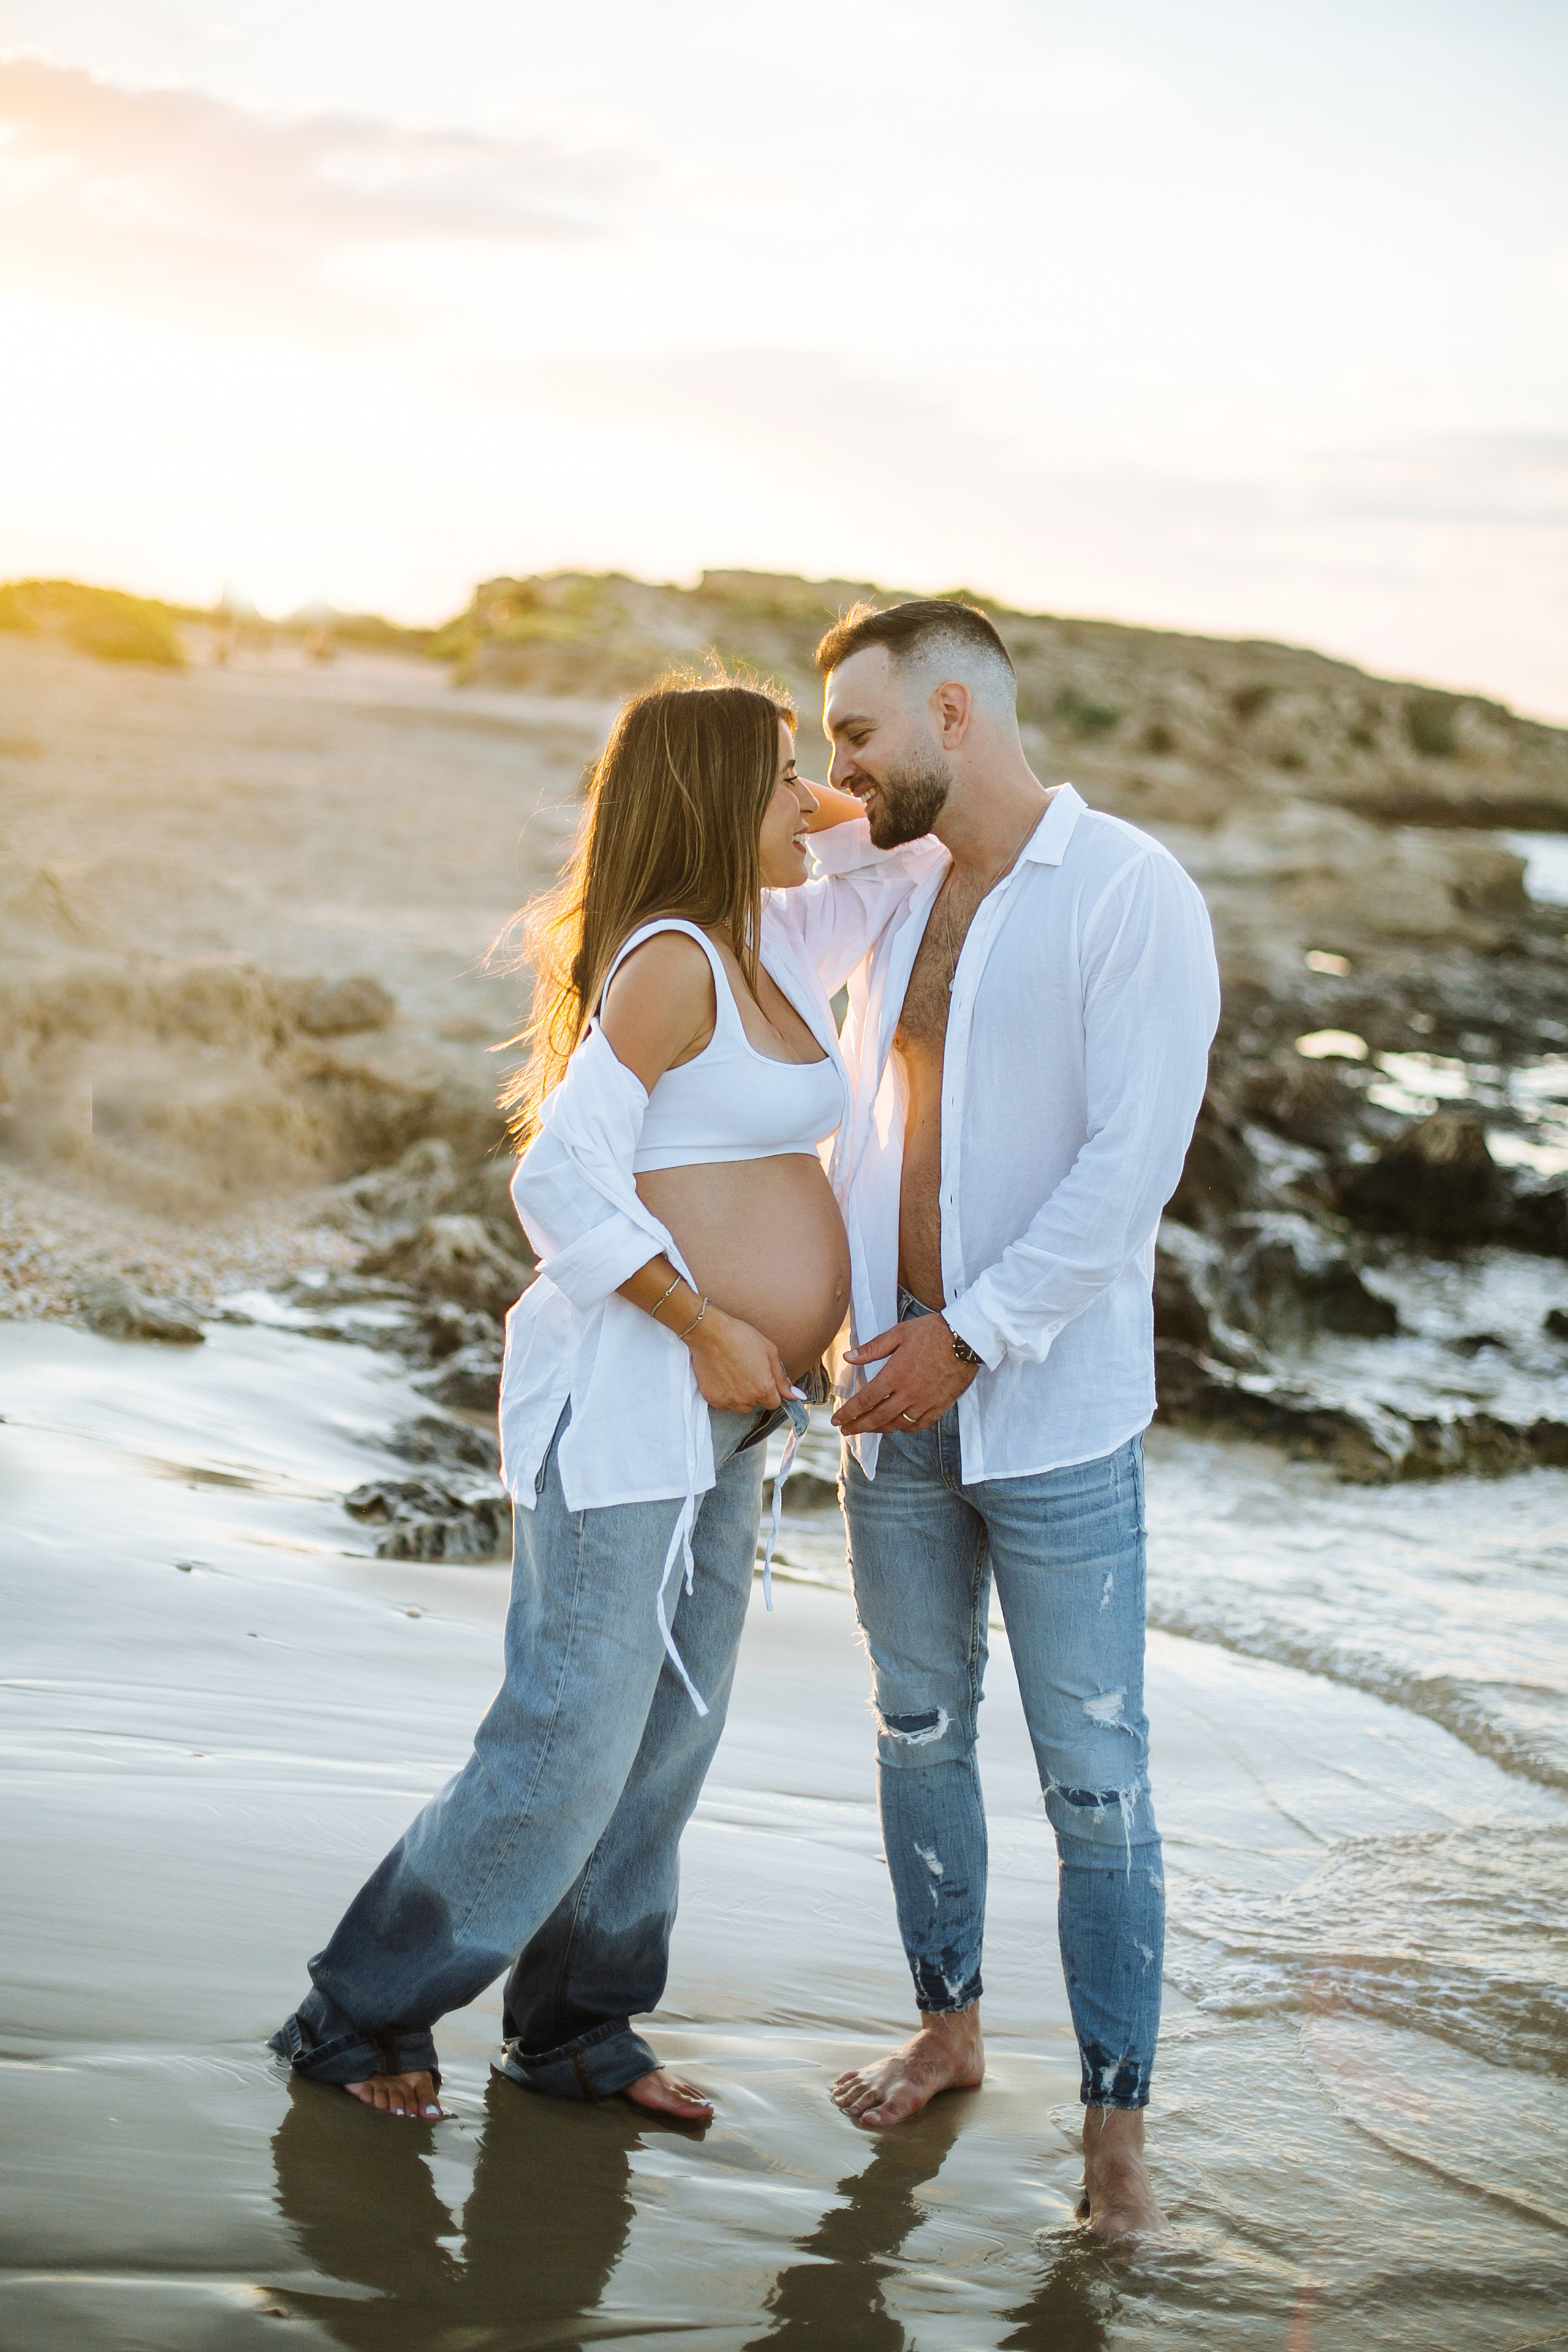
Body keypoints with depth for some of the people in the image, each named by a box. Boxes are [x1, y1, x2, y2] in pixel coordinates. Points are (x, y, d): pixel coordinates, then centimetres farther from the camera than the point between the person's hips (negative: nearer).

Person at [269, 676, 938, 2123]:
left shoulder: (760, 945, 12)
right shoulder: (670, 960, -15)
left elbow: (903, 864, 28)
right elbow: (566, 1181, -21)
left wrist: (833, 814, 10)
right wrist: (707, 1327, -19)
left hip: (718, 1420, 9)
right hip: (622, 1402, -9)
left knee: (669, 1743, 12)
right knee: (564, 1748, -4)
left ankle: (577, 2031, 25)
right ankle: (361, 2016, 12)